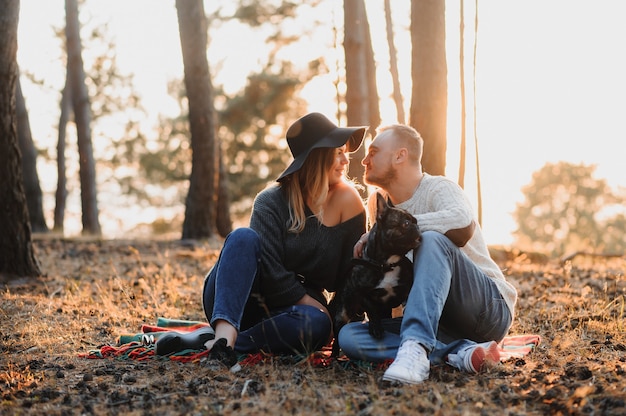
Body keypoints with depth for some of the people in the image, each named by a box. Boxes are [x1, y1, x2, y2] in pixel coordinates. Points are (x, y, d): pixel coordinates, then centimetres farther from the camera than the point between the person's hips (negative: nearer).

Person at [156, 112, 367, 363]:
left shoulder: (347, 199, -4)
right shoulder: (272, 201, -9)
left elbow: (352, 272, -3)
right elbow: (269, 270, -18)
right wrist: (310, 302, -16)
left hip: (283, 313, 2)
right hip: (233, 304, -1)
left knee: (316, 324, -35)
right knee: (244, 237, -29)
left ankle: (211, 342, -31)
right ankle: (225, 331, -47)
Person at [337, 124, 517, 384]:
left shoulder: (438, 188, -8)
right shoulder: (378, 202, 13)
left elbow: (463, 224, -33)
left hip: (491, 308, -6)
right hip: (435, 322, 7)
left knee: (432, 240, -32)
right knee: (349, 336, -16)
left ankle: (416, 346, -43)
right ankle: (460, 352, -28)